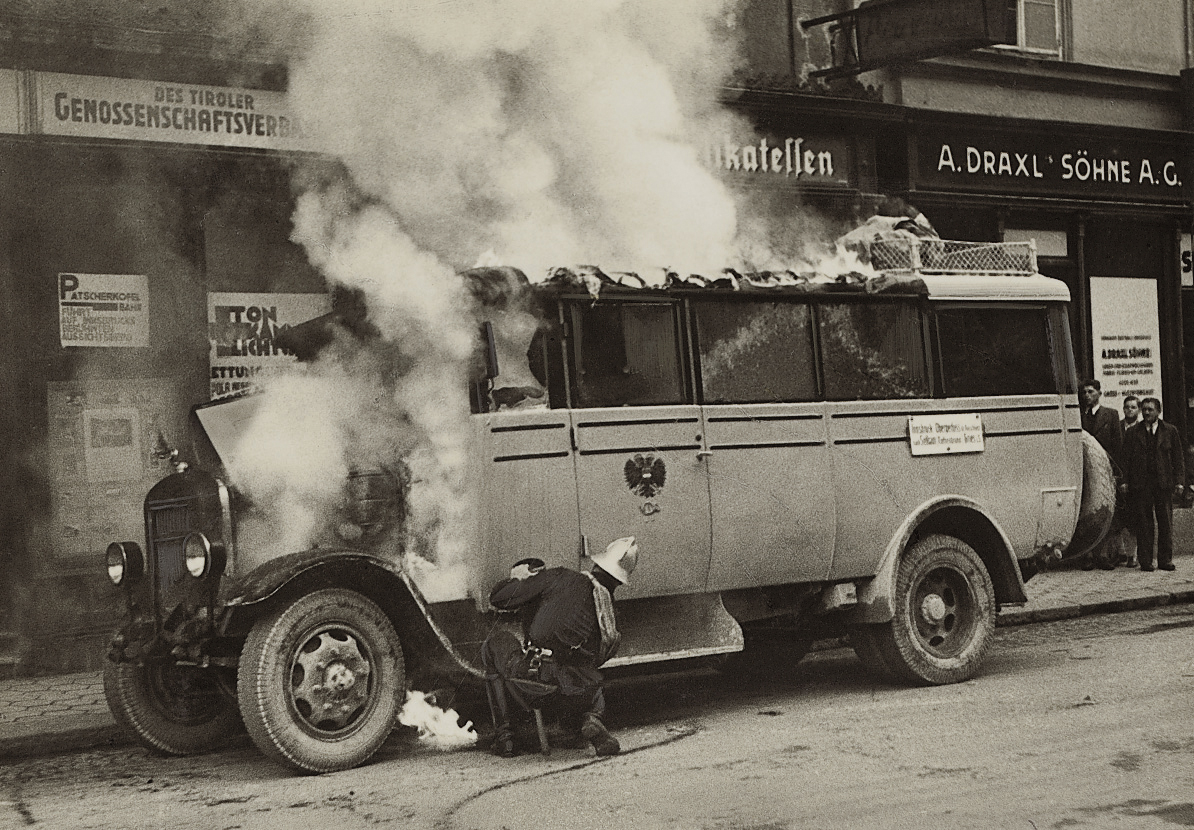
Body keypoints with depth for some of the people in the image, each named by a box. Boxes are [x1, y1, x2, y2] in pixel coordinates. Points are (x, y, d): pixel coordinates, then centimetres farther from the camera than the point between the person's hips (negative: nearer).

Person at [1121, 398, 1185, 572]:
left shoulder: (1170, 431, 9)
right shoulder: (1132, 433, 9)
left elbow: (1178, 458, 8)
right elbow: (1126, 458, 7)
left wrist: (1179, 481, -1)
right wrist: (1125, 481, -2)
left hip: (1164, 484, 0)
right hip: (1140, 484, 0)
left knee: (1165, 523, 2)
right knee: (1143, 525, -1)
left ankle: (1165, 560, 9)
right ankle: (1145, 561, 4)